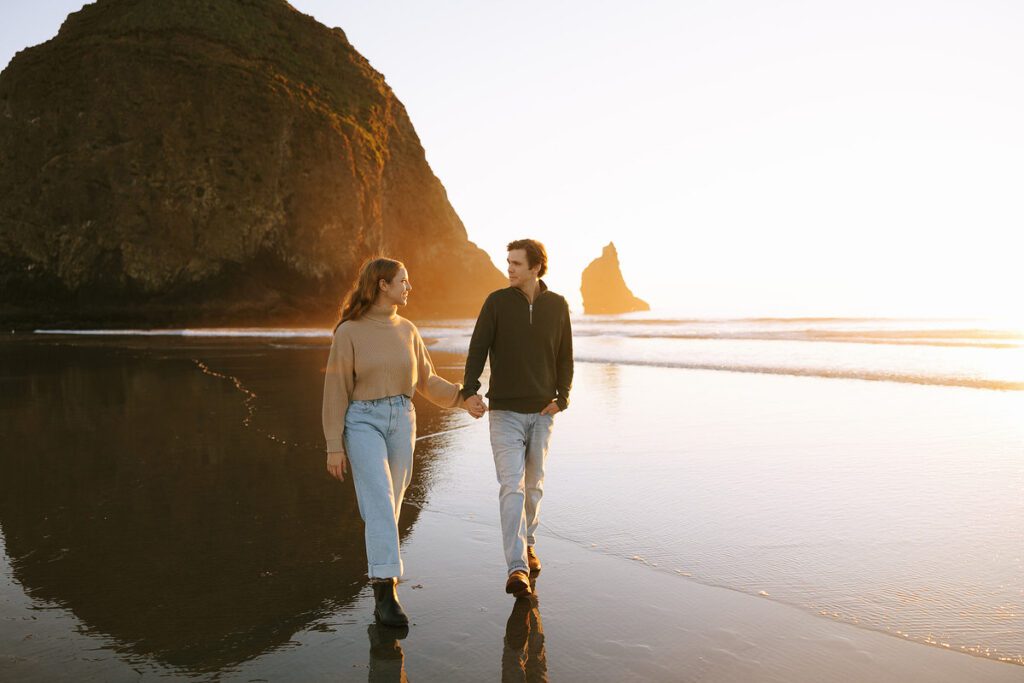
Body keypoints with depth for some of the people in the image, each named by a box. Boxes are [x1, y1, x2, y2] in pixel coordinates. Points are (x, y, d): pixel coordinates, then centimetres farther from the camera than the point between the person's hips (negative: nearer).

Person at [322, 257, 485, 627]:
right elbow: (336, 390, -6)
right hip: (363, 421, -5)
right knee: (380, 503, -17)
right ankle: (386, 592, -16)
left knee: (390, 504, 12)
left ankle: (379, 571, 35)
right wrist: (334, 446, -8)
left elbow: (426, 381, 14)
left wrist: (461, 398, -1)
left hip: (402, 421, 5)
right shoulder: (348, 332, -7)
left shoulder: (407, 330, 7)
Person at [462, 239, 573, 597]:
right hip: (505, 412, -3)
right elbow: (477, 349, -8)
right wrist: (470, 390, -23)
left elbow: (565, 357, 6)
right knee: (512, 487, -11)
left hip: (541, 412, 3)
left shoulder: (557, 306, 2)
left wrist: (562, 398, -6)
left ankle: (527, 544, 37)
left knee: (533, 485, 15)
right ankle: (517, 568, -14)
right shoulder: (497, 302, -4)